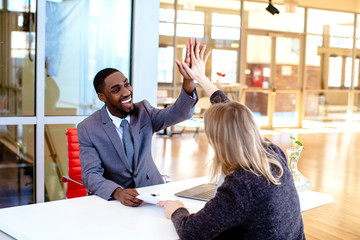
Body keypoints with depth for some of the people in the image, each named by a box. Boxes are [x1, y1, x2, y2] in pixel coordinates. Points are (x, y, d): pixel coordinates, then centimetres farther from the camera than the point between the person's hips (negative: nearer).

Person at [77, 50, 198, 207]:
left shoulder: (143, 111, 2)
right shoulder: (87, 129, -8)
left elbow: (179, 113, -14)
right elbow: (91, 175, -13)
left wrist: (188, 79, -32)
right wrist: (118, 193, -33)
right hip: (113, 198, -1)